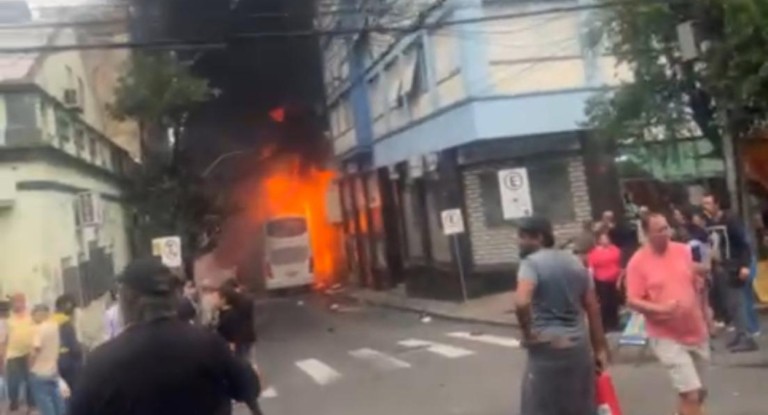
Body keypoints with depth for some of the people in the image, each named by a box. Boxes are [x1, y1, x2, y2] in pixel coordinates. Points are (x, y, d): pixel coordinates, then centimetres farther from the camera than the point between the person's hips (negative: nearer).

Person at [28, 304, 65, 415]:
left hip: (39, 371, -8)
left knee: (44, 400, -1)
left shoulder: (40, 328, -17)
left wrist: (30, 365, -9)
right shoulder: (55, 326, 6)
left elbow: (36, 349, -22)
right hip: (53, 369, 8)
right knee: (55, 398, 16)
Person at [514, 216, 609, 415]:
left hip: (547, 347, -7)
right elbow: (593, 308, 12)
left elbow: (521, 302, -28)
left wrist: (527, 333, -12)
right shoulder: (575, 262, 12)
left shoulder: (531, 263, -10)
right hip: (579, 344, 7)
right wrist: (599, 347, 16)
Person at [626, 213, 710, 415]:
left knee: (697, 392, 18)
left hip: (696, 332, 6)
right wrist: (660, 309, -28)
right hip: (666, 337, -6)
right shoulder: (637, 262, -13)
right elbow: (632, 301, -13)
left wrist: (705, 317, 15)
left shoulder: (683, 250, 2)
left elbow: (698, 285, 13)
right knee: (690, 393, -11)